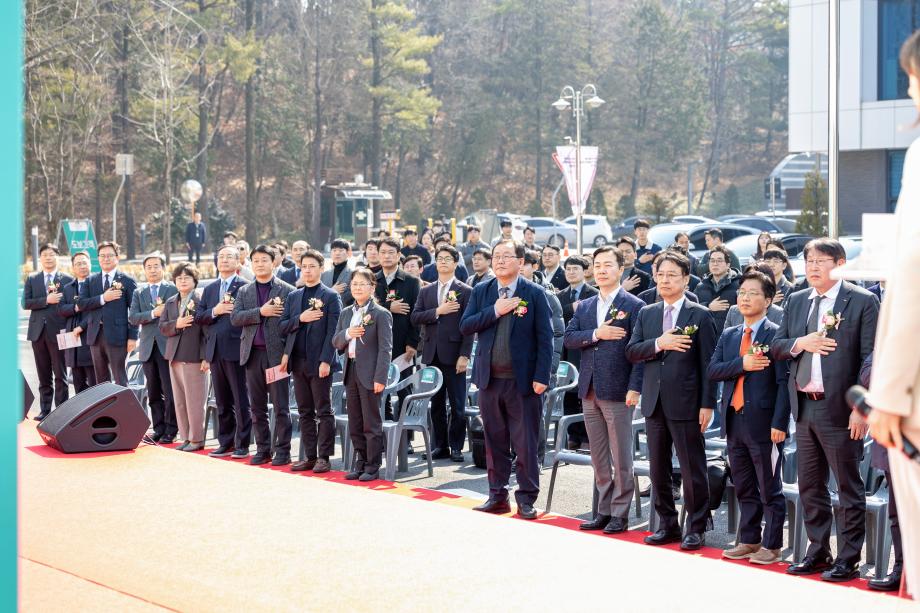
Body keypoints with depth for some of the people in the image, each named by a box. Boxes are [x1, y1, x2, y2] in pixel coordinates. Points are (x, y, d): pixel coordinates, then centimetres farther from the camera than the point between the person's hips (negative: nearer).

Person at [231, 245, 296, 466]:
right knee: (257, 407, 9)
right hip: (252, 354, 4)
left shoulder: (287, 290, 0)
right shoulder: (244, 292, 12)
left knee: (280, 407, -2)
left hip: (276, 353, -4)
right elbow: (235, 318, -1)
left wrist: (287, 353, -10)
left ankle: (283, 450, 4)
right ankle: (262, 449, 16)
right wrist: (260, 312, -14)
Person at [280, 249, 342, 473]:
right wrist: (300, 318, -9)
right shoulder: (293, 297, 14)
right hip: (298, 361, 5)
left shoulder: (331, 296, -2)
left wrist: (326, 360, -16)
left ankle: (323, 457, 3)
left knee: (323, 411, -1)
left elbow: (332, 331, -9)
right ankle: (309, 456, 14)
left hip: (320, 362, -5)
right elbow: (283, 326, 9)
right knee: (305, 412, 9)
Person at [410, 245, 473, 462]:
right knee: (436, 403, 8)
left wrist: (464, 356, -12)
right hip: (432, 354, 4)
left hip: (453, 355, -4)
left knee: (457, 404, -1)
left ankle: (456, 446, 6)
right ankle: (440, 446, 14)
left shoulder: (465, 291, 0)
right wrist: (437, 311, -12)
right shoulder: (426, 292, 14)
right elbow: (414, 318, 2)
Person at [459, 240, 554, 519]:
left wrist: (541, 377, -12)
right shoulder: (481, 292, 9)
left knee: (525, 443, 0)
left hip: (523, 380, -3)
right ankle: (497, 495, 19)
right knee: (494, 441, 10)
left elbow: (545, 337, -5)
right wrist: (494, 312, -13)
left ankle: (526, 498, 8)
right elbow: (465, 326, 0)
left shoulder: (535, 293, -2)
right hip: (489, 380, 4)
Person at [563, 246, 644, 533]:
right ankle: (604, 510, 19)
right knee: (599, 458, 12)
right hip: (590, 391, 6)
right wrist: (596, 334, -13)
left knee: (620, 458, 0)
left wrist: (635, 387, -17)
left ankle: (620, 514, 7)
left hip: (618, 392, -6)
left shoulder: (634, 306, -4)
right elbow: (569, 339, 3)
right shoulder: (584, 307, 14)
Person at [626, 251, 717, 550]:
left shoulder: (700, 315, -3)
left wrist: (707, 404, -10)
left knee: (692, 470, 0)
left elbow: (708, 363, -5)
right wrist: (658, 343, -15)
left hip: (686, 404, -5)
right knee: (658, 469, 11)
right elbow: (631, 351, 3)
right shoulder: (646, 314, 11)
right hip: (654, 402, 5)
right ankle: (667, 525, 22)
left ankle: (696, 528, 11)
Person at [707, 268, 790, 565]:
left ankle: (771, 545, 10)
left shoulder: (776, 334, -7)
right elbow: (713, 370, 3)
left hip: (763, 423, -6)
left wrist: (779, 423, -18)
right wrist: (741, 364, -14)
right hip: (734, 421, 6)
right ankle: (748, 540, 24)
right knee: (744, 488, 15)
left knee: (769, 489, 2)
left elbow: (784, 381, -12)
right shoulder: (728, 335, 13)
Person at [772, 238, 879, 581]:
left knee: (849, 487, 1)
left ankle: (848, 560, 7)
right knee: (810, 486, 13)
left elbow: (871, 358, -10)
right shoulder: (795, 302, 12)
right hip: (804, 407, 6)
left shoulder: (863, 302, -6)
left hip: (840, 409, -6)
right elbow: (776, 347, 13)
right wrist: (800, 342, -9)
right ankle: (818, 553, 24)